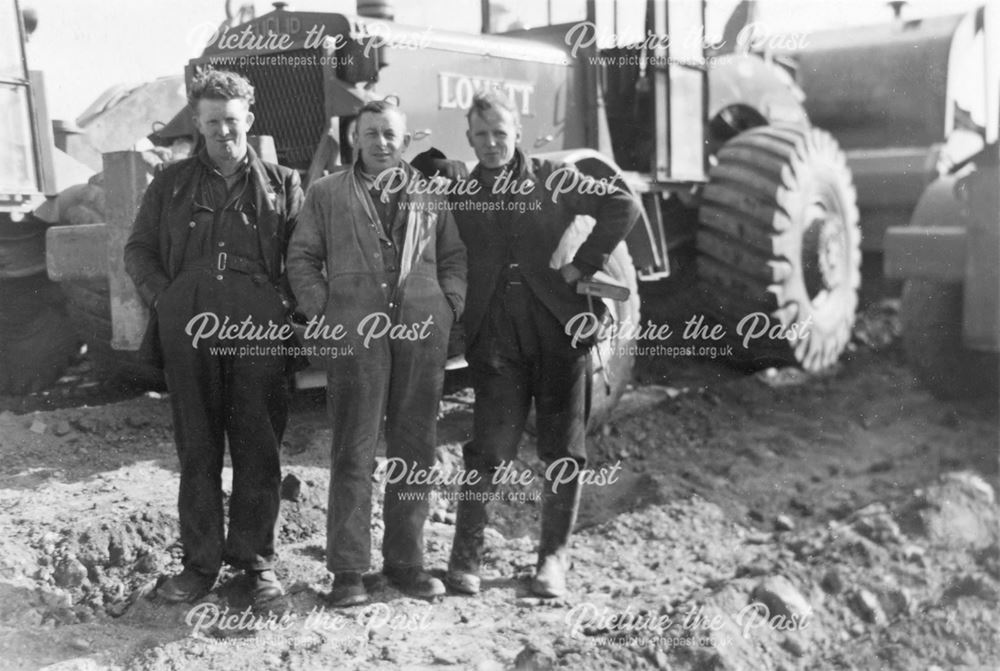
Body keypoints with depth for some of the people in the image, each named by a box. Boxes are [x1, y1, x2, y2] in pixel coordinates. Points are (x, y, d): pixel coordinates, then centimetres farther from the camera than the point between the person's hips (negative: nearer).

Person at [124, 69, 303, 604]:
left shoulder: (282, 185, 11)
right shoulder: (172, 184, 15)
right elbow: (138, 249, 17)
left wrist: (284, 304, -4)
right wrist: (164, 298, 2)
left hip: (259, 331, -1)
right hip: (188, 331, 2)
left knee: (258, 446, 3)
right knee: (196, 446, 6)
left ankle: (256, 557, 16)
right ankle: (201, 561, 17)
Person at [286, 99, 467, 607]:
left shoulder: (431, 195, 16)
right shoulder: (326, 194, 10)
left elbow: (454, 257, 18)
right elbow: (301, 257, 9)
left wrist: (449, 305, 3)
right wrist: (322, 311, -2)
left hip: (422, 335, 3)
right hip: (356, 335, -2)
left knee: (415, 450, 7)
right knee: (354, 452, -2)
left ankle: (405, 560, 18)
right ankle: (348, 569, 5)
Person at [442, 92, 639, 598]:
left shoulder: (553, 180, 3)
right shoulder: (458, 196, 8)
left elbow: (624, 207, 2)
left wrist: (584, 264, -3)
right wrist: (460, 319, -2)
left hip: (559, 331, 0)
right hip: (495, 341, 0)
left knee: (563, 451, 4)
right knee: (488, 450, -4)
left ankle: (553, 557, 17)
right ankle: (465, 557, 9)